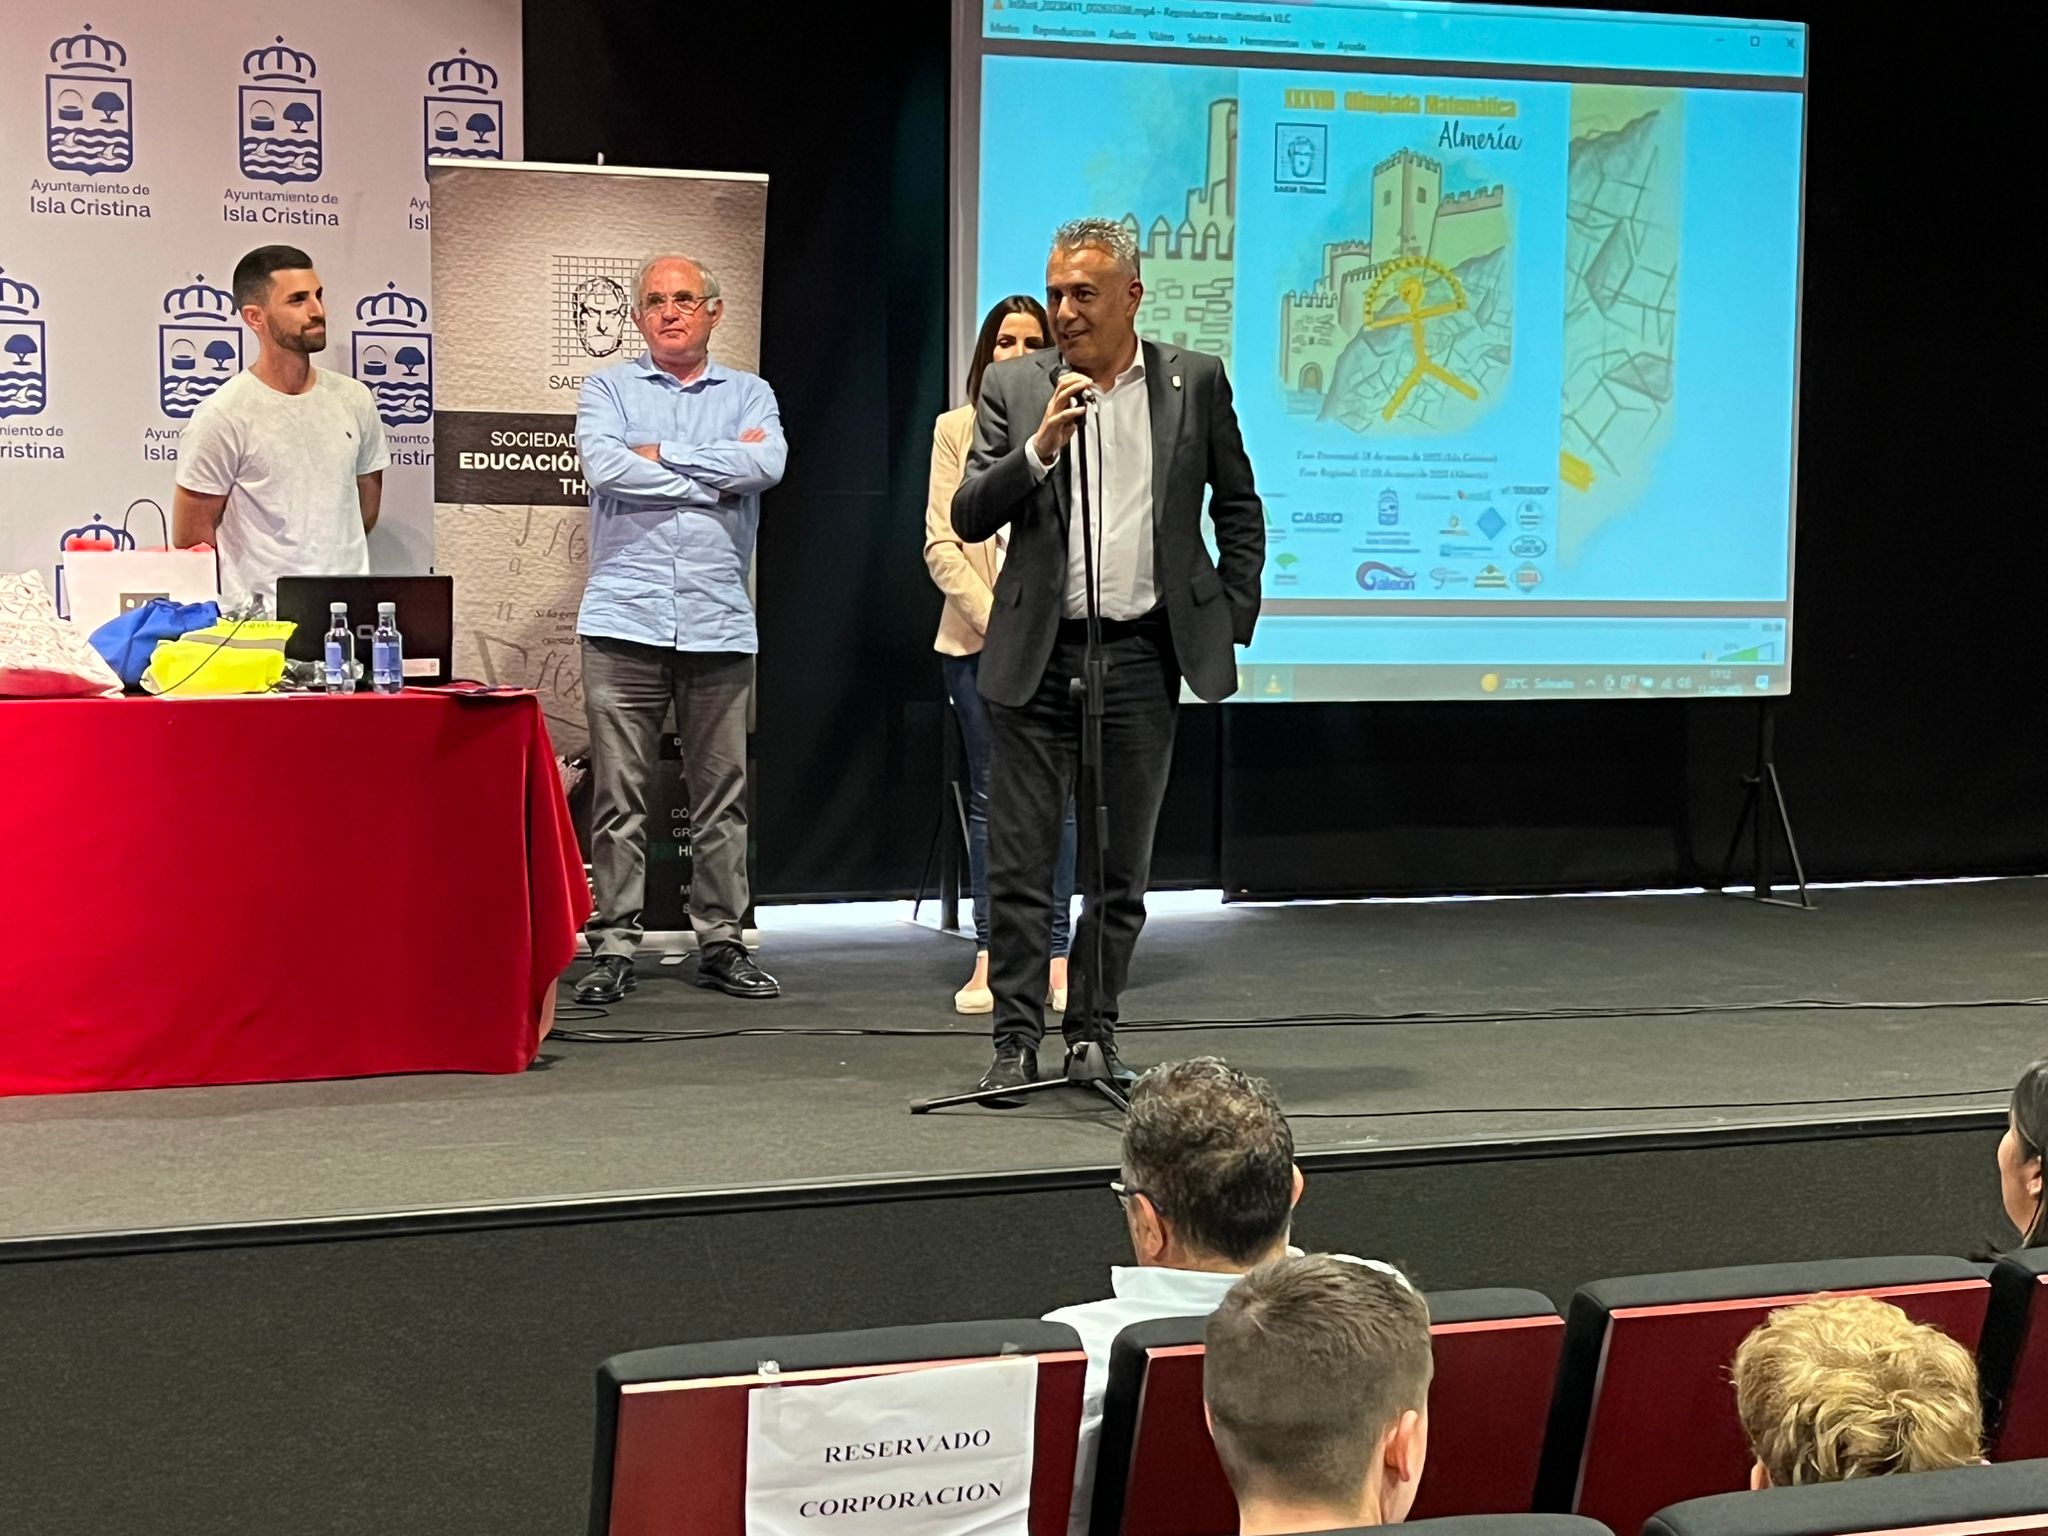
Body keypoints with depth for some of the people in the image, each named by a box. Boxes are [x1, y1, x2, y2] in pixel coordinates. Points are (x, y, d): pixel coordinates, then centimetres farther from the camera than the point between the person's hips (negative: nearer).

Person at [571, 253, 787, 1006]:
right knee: (618, 795, -2)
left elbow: (767, 463, -8)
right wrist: (714, 477, -6)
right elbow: (603, 467, -10)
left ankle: (720, 941, 12)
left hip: (719, 624, 1)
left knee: (723, 794, 4)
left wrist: (662, 455, -6)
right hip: (625, 620, -1)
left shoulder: (749, 395, 14)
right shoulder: (608, 390, 10)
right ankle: (614, 947, 3)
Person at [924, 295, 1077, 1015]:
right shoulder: (957, 429, 8)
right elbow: (940, 543, 3)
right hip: (976, 639, 1)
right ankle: (989, 960, 4)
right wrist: (998, 620, -7)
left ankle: (1056, 961, 2)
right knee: (990, 796, 2)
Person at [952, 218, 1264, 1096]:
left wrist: (1235, 618, 7)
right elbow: (968, 517, -2)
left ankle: (1095, 1032, 20)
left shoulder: (1195, 382, 5)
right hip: (1037, 657, 0)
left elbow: (1238, 509, 13)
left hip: (1143, 654, 1)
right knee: (1020, 862, 0)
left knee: (1120, 867, 8)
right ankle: (1016, 1040, 7)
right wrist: (1039, 448, -16)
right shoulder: (1013, 387, 4)